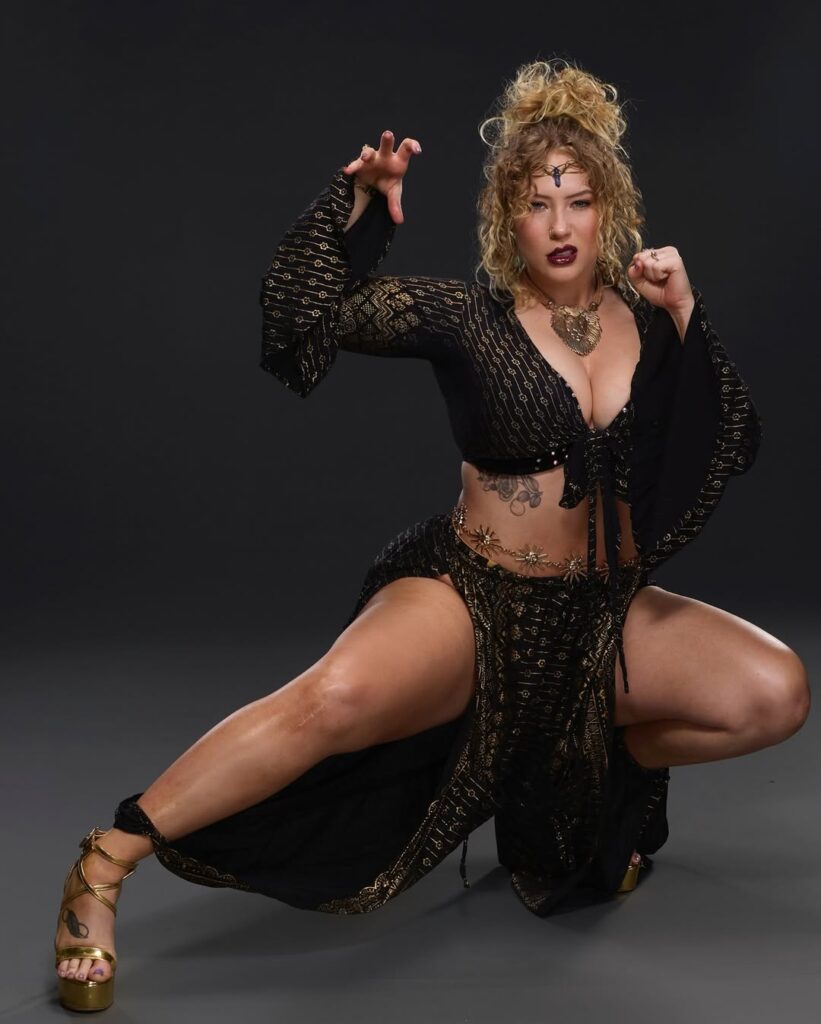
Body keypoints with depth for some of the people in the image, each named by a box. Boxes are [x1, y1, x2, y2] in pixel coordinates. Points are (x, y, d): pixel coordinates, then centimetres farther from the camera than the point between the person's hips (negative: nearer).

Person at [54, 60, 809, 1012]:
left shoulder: (647, 319, 5)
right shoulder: (468, 315, -6)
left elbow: (738, 445, 0)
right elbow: (300, 318, -12)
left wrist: (688, 318, -9)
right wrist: (355, 208, -22)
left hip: (608, 612, 5)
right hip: (473, 600, -4)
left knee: (777, 692, -15)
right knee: (340, 696, -35)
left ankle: (587, 773, 13)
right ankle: (105, 863, -21)